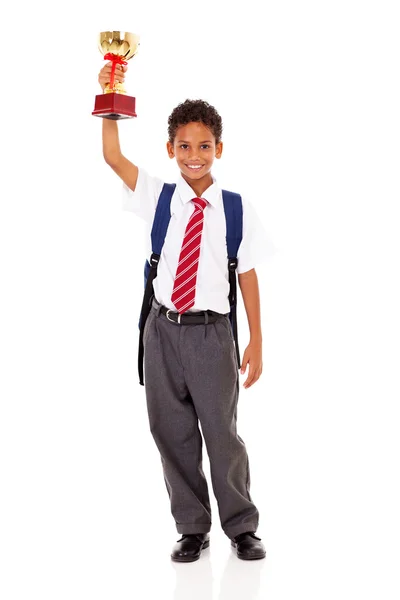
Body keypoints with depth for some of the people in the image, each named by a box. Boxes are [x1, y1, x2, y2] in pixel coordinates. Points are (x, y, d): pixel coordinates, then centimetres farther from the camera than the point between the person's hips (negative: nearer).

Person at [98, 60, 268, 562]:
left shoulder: (237, 210, -3)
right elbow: (112, 156, -3)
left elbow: (247, 275, 0)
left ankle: (241, 528, 21)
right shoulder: (158, 197, 3)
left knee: (222, 432, 2)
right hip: (163, 329, 3)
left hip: (212, 332, -2)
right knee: (172, 434, 9)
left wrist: (256, 341, -1)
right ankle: (192, 529, 25)